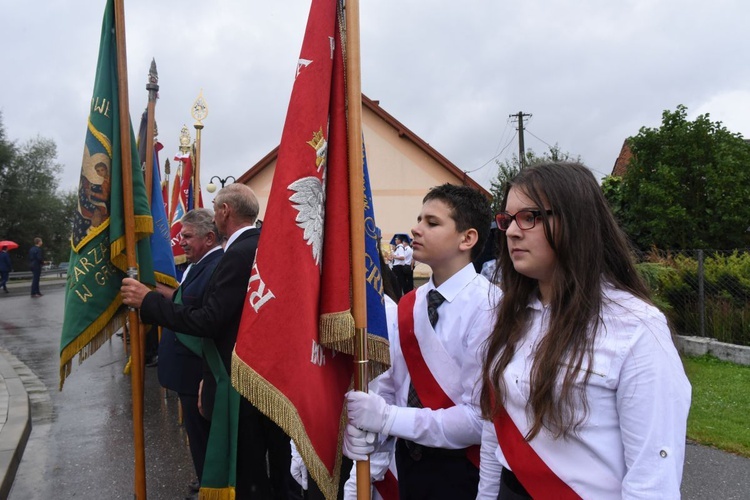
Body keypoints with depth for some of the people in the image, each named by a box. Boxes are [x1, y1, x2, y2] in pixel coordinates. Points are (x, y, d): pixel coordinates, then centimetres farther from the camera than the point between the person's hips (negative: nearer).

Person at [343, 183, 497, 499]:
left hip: (460, 469, -5)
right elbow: (392, 381, 5)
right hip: (407, 459, 6)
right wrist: (364, 429, -14)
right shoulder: (407, 304, 1)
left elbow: (482, 417, -24)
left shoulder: (488, 307, -19)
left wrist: (388, 418, -23)